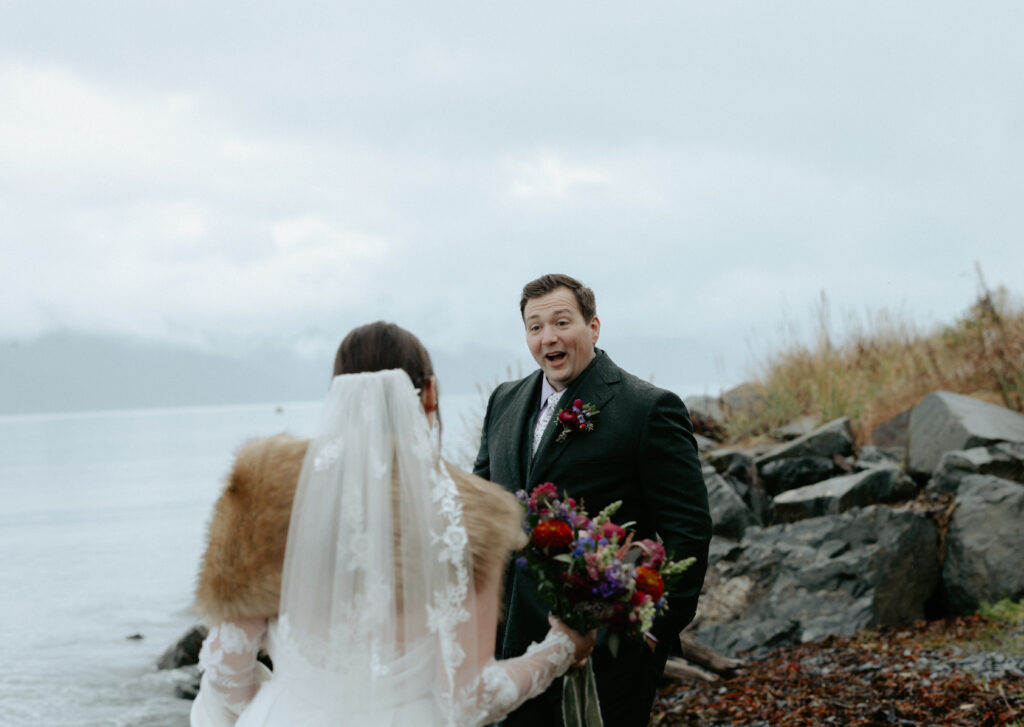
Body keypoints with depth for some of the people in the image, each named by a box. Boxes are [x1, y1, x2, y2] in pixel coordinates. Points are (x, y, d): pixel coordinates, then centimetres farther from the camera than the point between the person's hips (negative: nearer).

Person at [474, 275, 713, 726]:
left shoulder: (650, 409, -7)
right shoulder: (505, 402, 13)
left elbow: (688, 529, -8)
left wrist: (659, 629, -12)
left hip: (605, 650, -6)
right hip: (511, 640, 6)